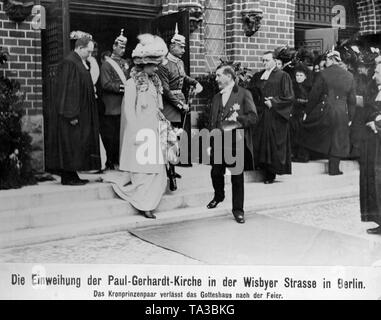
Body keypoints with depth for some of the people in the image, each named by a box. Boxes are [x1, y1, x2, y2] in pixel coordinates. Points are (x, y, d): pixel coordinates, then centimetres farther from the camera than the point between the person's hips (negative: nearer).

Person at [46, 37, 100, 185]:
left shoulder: (83, 63, 14)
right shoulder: (69, 63, -16)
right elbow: (67, 89, -20)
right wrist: (71, 114, -22)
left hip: (83, 112, 10)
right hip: (73, 112, -10)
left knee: (77, 145, 11)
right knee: (70, 145, -4)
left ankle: (72, 175, 16)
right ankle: (67, 177, 2)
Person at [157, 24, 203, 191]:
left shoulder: (180, 62, 11)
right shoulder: (164, 65, -13)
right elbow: (165, 90, -16)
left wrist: (195, 83, 16)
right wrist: (180, 104, -16)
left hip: (181, 100, 8)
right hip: (170, 104, -8)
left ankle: (171, 169, 22)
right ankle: (171, 175, -4)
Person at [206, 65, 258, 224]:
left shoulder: (244, 94, -1)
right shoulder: (216, 97, 17)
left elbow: (253, 117, -8)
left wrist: (237, 120, -21)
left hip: (236, 142, -5)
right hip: (218, 142, 5)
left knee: (237, 176, -1)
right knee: (216, 173, 10)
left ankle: (238, 209, 10)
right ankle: (218, 196, 39)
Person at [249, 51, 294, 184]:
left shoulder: (282, 76, -1)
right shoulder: (257, 77, 14)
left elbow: (289, 97, -6)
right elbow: (251, 94, 11)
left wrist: (273, 102, -12)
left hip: (276, 117, -4)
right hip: (261, 116, 4)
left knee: (274, 144, -2)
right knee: (261, 144, 1)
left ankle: (271, 174, 4)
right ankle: (267, 172, 10)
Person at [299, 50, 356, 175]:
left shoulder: (323, 74, -6)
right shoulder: (349, 76, 5)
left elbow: (314, 95, -3)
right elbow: (352, 99, 9)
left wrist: (307, 112, 6)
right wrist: (350, 117, 16)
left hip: (323, 112, -3)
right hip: (341, 114, 3)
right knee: (337, 141, 10)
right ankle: (334, 169, 15)